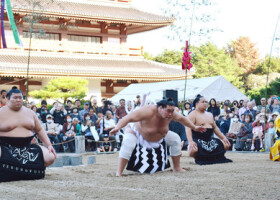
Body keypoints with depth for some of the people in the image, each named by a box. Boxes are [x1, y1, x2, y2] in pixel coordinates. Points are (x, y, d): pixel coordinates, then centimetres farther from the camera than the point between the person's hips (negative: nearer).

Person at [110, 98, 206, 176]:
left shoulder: (171, 114, -21)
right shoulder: (148, 111, -42)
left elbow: (182, 119, 2)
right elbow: (128, 118, -51)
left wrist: (194, 127, 9)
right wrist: (117, 127, -66)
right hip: (137, 132, -7)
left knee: (175, 139, 4)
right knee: (127, 143, -35)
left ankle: (177, 168, 18)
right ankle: (119, 173, -35)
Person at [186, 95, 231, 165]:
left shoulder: (209, 115, 19)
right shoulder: (193, 114, -7)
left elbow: (215, 128, 25)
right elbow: (188, 128, -18)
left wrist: (223, 138, 15)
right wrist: (190, 142, -32)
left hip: (209, 140, 7)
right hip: (198, 140, -7)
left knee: (226, 145, -2)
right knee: (194, 150, -38)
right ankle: (197, 158, 0)